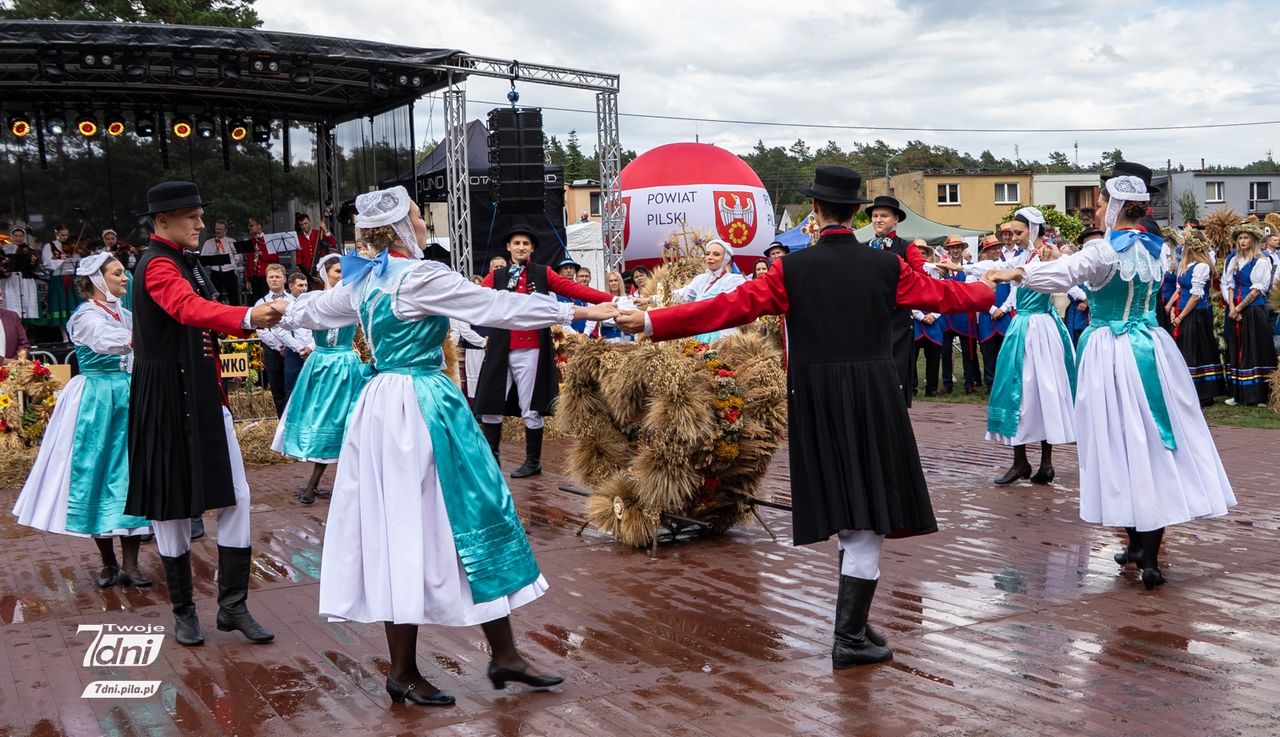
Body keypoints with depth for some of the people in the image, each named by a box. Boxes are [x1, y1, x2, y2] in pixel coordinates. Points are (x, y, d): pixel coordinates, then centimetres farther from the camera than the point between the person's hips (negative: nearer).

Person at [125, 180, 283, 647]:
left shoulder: (187, 262, 14)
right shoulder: (157, 265, -15)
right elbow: (191, 309, -34)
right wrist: (248, 318, -50)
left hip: (203, 395, 8)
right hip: (168, 399, -8)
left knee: (235, 497, 3)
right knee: (172, 504, 4)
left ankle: (233, 605, 10)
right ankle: (183, 611, 16)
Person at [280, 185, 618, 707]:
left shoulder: (361, 281, 11)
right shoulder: (421, 277, -14)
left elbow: (311, 310, 29)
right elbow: (497, 306, -14)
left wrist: (282, 310, 53)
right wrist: (579, 312, -8)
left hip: (380, 404, 9)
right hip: (422, 408, -9)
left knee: (396, 526, 10)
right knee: (444, 523, -2)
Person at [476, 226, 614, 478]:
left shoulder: (543, 274, 6)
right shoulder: (496, 277, 10)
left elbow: (574, 289, -3)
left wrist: (611, 300, -15)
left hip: (530, 351, -2)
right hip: (500, 350, 2)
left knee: (531, 409, 3)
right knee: (490, 405, 4)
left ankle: (533, 462, 15)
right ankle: (491, 458, 19)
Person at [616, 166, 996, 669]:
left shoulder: (793, 268, -4)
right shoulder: (886, 266, 0)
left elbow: (730, 307, -8)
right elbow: (941, 294, 14)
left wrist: (651, 322, -5)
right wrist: (989, 291, 35)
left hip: (817, 402, 1)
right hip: (874, 399, -1)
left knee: (844, 515, 13)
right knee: (868, 517, 1)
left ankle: (855, 622, 21)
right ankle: (850, 637, 0)